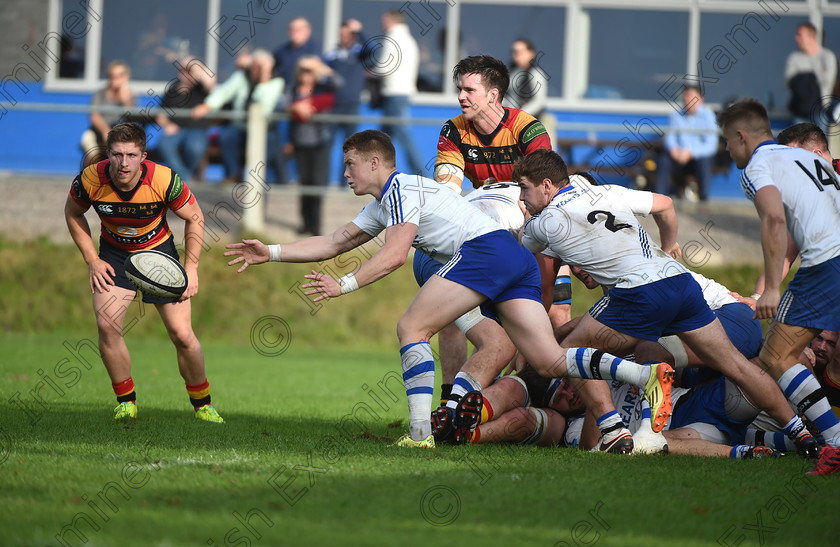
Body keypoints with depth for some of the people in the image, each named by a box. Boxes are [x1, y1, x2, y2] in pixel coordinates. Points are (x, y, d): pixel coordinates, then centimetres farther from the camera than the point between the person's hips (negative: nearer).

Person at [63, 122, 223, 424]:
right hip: (114, 254, 1)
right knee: (107, 323, -20)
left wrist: (191, 268, -12)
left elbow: (194, 218, -9)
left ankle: (202, 404, 16)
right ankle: (126, 401, 0)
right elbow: (73, 213, -1)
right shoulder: (91, 179, -24)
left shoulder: (164, 179, -27)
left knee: (182, 335, -7)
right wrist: (92, 260, -7)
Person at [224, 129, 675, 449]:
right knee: (550, 362, -3)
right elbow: (334, 244, 32)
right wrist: (270, 253, 28)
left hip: (485, 249, -9)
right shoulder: (380, 206, 29)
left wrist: (344, 285, -8)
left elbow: (394, 256, -10)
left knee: (411, 327, -7)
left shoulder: (401, 189, 0)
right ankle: (649, 375, -18)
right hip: (517, 260, 9)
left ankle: (419, 433, -16)